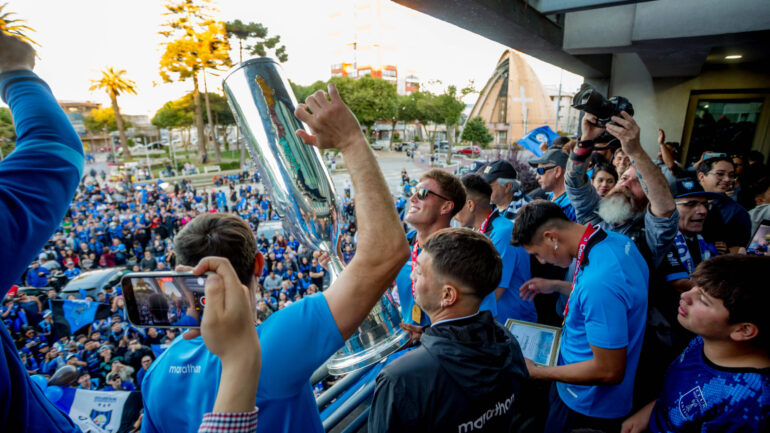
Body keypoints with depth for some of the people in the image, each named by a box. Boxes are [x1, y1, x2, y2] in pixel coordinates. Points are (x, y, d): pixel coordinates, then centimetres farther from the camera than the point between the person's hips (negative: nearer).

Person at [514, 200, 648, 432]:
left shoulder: (598, 281, -37)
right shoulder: (615, 240, -6)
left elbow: (609, 371, -29)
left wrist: (535, 372, -20)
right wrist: (557, 286, 10)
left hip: (588, 408, -9)